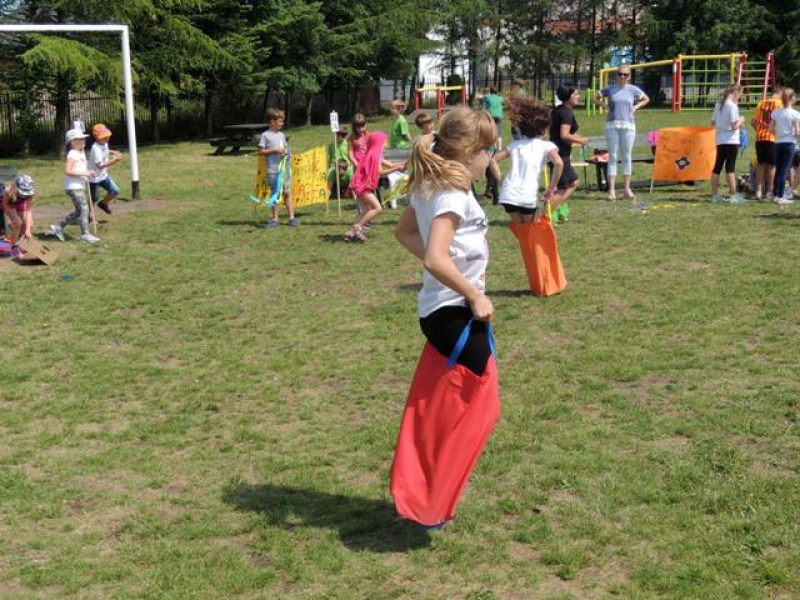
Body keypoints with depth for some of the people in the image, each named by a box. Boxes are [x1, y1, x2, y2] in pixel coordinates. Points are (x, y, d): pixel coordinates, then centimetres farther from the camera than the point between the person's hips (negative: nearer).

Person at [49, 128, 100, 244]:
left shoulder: (81, 153, 15)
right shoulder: (72, 154, -13)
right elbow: (67, 171, -21)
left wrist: (88, 173, 6)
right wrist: (83, 173, -20)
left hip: (79, 186, 10)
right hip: (73, 187, -10)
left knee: (79, 211, 13)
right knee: (84, 208, -9)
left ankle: (58, 226, 22)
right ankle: (85, 234, -5)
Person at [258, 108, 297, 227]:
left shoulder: (282, 135, 13)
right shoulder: (265, 135, -3)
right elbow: (261, 151, -5)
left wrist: (286, 151, 0)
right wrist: (274, 150, -15)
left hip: (285, 167, 4)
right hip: (273, 169, -4)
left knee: (287, 192, 2)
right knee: (275, 193, 2)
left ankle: (292, 217, 4)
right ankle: (275, 219, 10)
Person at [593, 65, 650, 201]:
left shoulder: (633, 89, 5)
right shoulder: (610, 89, 4)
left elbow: (646, 99, 18)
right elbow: (596, 98, 16)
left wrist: (636, 107, 4)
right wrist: (606, 106, 3)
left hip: (628, 125, 0)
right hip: (612, 125, 0)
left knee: (626, 156, 6)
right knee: (613, 156, -1)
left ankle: (627, 188, 14)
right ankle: (612, 190, -3)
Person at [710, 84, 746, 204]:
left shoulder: (718, 104, 9)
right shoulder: (732, 105, -12)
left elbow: (713, 122, 16)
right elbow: (734, 126, -16)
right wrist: (741, 120, 1)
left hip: (719, 140, 7)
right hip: (731, 141, -7)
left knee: (717, 167, 8)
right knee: (730, 167, -6)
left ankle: (715, 195, 11)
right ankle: (733, 196, -4)